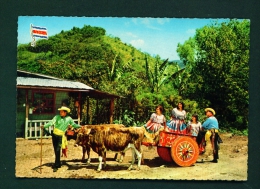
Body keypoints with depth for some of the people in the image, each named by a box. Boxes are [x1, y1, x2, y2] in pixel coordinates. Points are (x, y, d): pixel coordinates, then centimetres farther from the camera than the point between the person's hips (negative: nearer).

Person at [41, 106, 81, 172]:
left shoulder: (69, 119, 0)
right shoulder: (57, 117, -5)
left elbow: (74, 125, 12)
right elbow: (51, 122, -16)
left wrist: (81, 126, 6)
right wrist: (44, 126, -30)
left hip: (60, 136, -2)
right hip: (54, 135, 2)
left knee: (58, 150, -11)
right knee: (55, 150, 10)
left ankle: (56, 166, -8)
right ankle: (58, 164, 25)